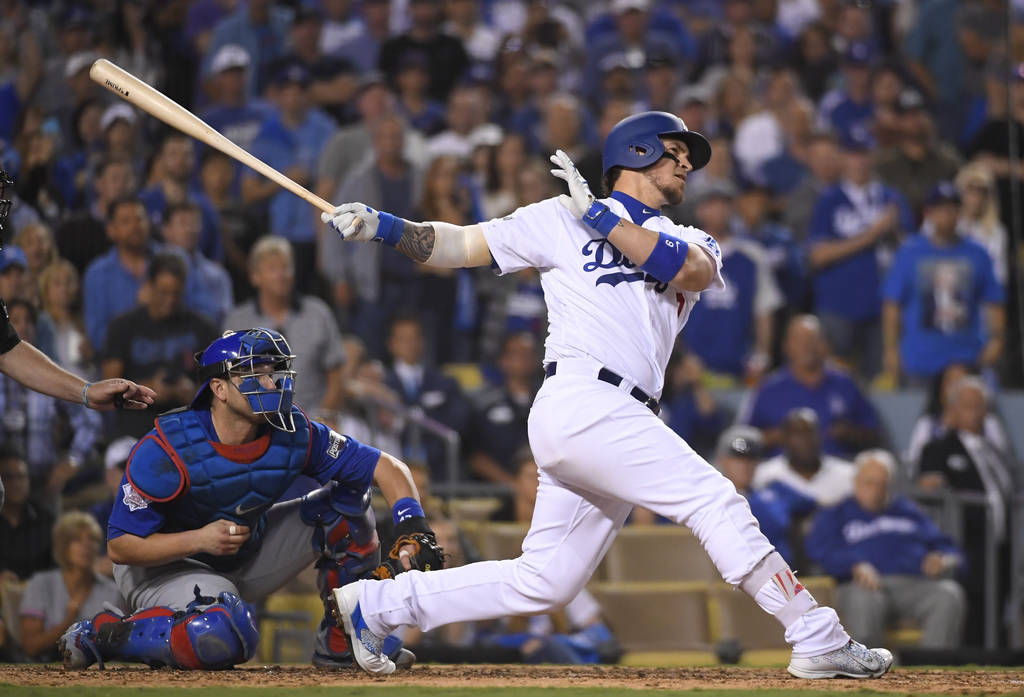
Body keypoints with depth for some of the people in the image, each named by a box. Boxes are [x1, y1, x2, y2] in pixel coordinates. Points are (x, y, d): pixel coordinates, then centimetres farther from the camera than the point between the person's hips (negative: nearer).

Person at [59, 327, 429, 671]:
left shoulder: (295, 437, -16)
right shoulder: (167, 451, -28)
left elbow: (385, 467, -11)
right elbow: (120, 546, -24)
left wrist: (410, 522, -31)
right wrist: (200, 540, -35)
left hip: (246, 561, 6)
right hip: (163, 565, -6)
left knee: (346, 501, -7)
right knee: (224, 638, -37)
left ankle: (341, 640, 4)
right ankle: (100, 633, -14)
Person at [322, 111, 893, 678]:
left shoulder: (692, 243, 23)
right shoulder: (562, 218, 12)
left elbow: (689, 268, -1)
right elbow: (462, 245, 11)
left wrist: (598, 216, -5)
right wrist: (384, 226, -3)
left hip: (616, 423, 6)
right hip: (584, 402, -6)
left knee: (542, 584, 5)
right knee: (715, 500, -14)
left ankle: (378, 604, 16)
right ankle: (817, 638, -15)